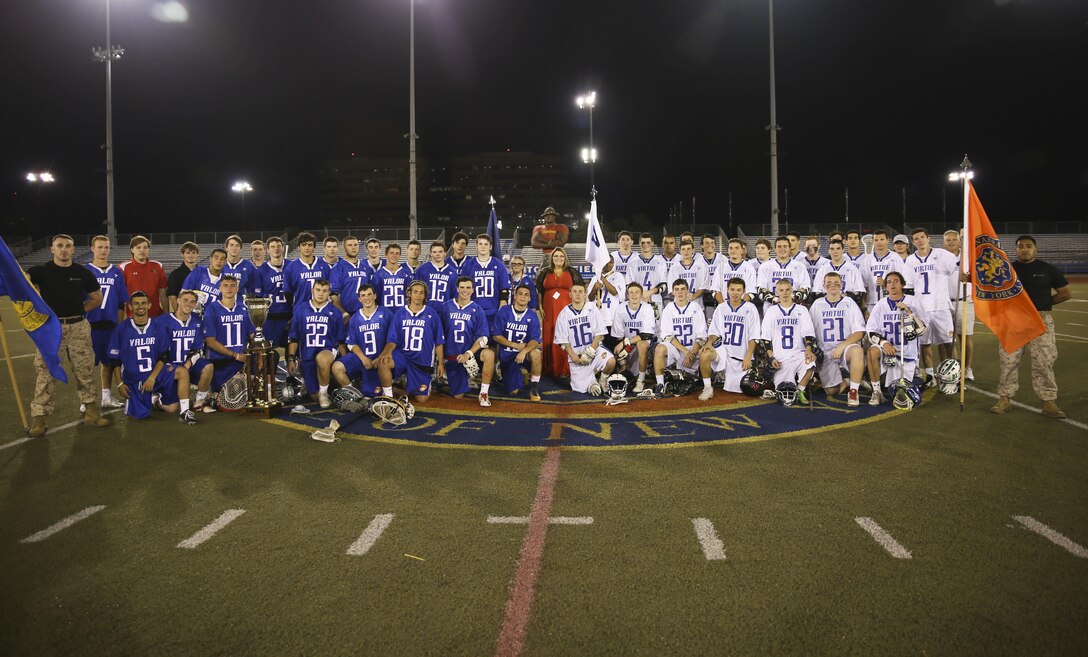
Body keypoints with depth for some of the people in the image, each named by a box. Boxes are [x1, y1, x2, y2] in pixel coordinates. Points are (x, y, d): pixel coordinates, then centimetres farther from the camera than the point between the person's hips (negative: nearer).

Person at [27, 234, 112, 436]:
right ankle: (39, 417, 4)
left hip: (78, 326, 2)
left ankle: (91, 411, 17)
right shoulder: (42, 271, 1)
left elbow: (97, 298, 14)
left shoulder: (83, 273, 6)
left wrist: (79, 309, 4)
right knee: (46, 373, -2)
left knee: (85, 371, 8)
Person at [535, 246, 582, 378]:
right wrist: (540, 307, 5)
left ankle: (565, 370, -1)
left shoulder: (572, 272, 10)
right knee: (549, 339, 0)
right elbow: (539, 291, 14)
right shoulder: (545, 272, 13)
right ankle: (550, 369, 8)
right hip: (549, 311, 2)